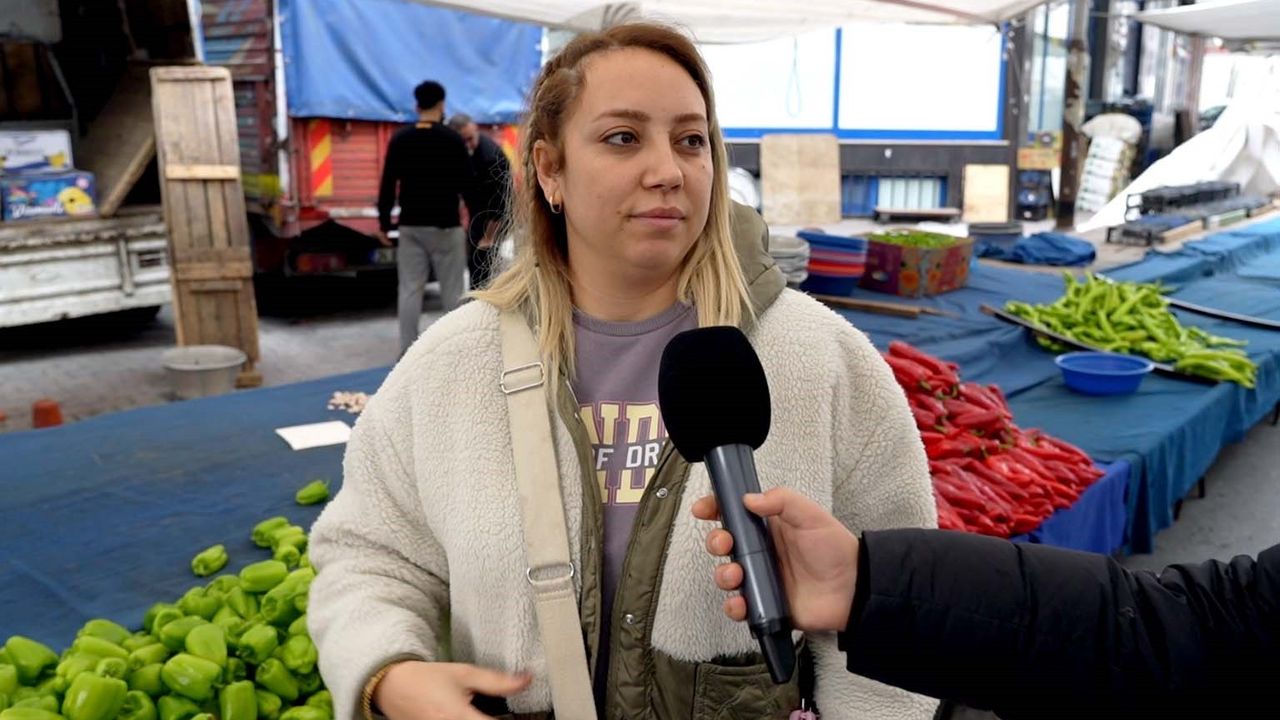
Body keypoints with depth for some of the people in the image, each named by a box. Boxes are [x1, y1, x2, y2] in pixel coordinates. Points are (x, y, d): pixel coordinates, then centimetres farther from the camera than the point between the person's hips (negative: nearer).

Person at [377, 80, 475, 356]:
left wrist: (384, 223, 9)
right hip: (445, 225, -3)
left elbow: (388, 185, 1)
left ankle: (407, 352, 7)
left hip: (411, 225, 3)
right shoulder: (452, 139, -8)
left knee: (410, 289, 6)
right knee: (452, 290, 4)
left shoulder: (399, 140, 1)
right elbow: (467, 184, -7)